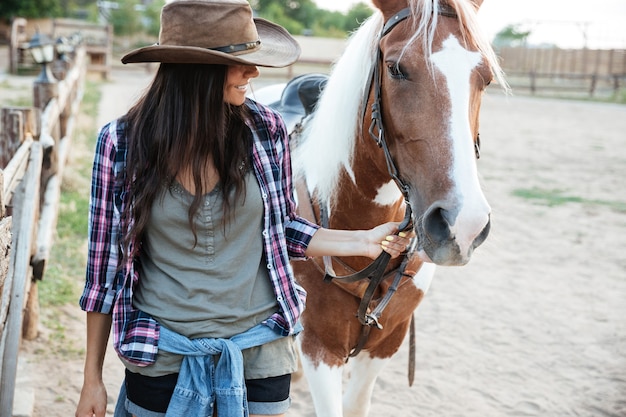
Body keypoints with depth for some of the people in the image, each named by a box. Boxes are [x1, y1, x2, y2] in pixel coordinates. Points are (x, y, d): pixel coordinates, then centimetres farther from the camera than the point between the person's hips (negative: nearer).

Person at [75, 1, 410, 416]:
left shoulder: (266, 130, -7)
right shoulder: (122, 143, -11)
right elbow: (105, 265, -4)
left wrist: (363, 242, -3)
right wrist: (92, 379, -1)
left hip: (259, 350, 2)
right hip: (163, 358, -1)